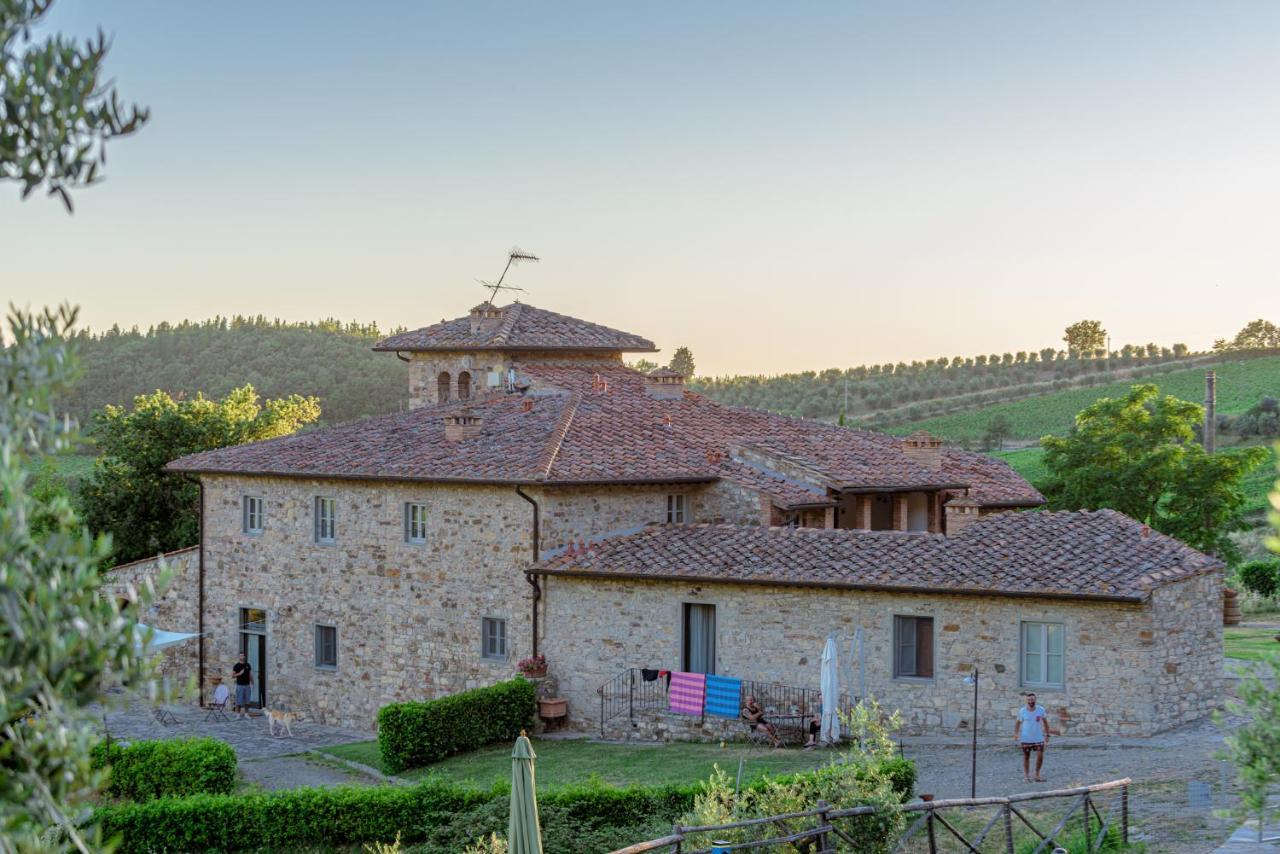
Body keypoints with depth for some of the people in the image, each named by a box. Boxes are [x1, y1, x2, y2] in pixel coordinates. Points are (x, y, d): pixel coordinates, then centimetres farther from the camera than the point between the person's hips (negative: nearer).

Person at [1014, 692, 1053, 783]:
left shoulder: (1041, 710, -5)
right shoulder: (1022, 711, -8)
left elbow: (1045, 722, 7)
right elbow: (1018, 723, 3)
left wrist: (1047, 734, 8)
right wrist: (1015, 734, -5)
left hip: (1038, 738, 1)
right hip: (1025, 739, -1)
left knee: (1040, 756, -7)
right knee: (1026, 757, 6)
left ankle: (1037, 774, 10)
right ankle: (1027, 776, 18)